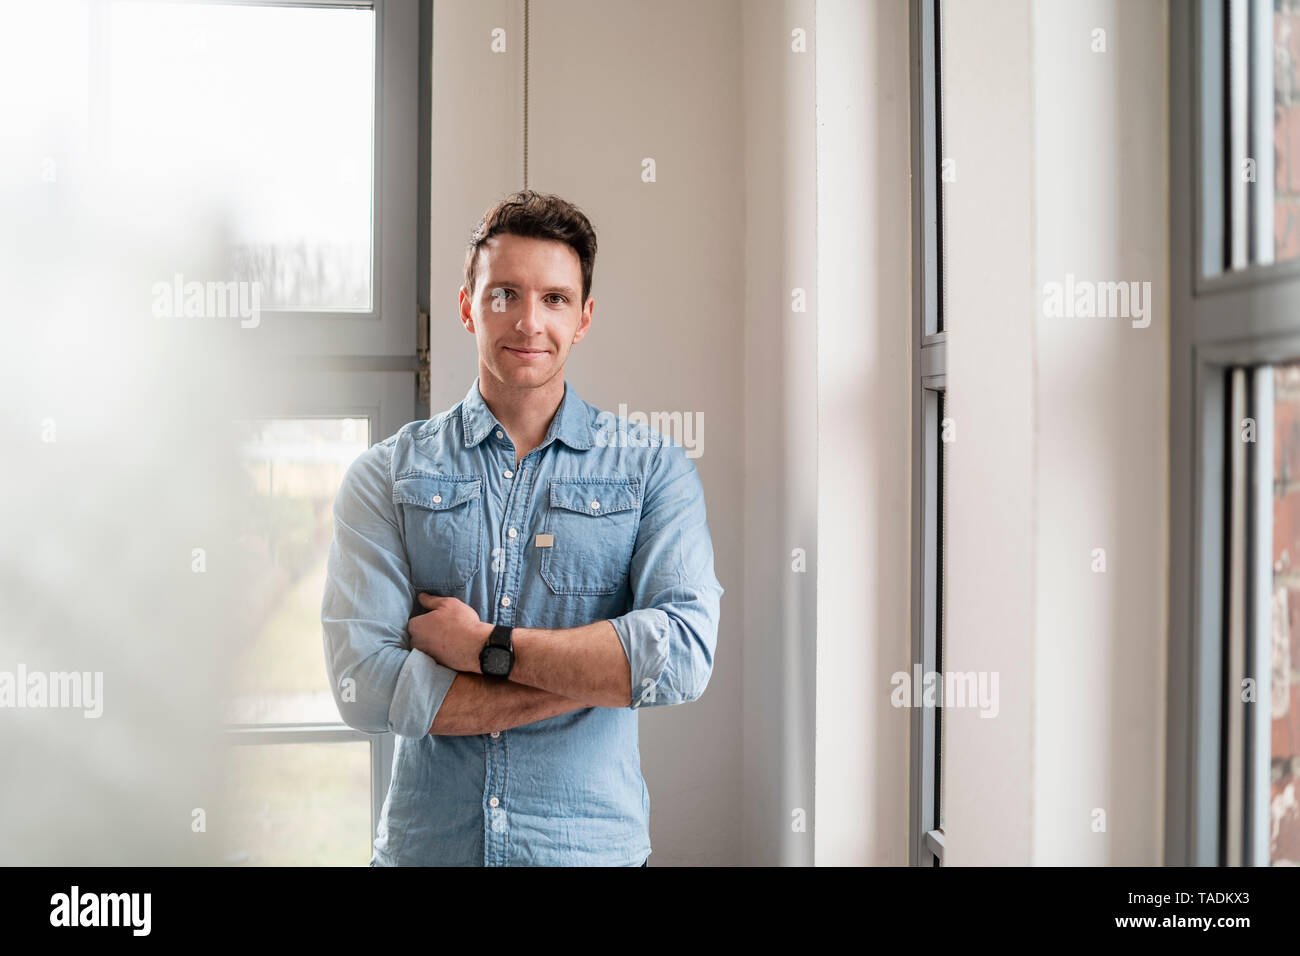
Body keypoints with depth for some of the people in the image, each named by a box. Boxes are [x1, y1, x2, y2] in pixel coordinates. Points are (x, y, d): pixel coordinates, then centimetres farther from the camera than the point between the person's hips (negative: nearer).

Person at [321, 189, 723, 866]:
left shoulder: (653, 468, -1)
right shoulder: (387, 476, -2)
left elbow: (685, 655, -16)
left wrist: (483, 646, -16)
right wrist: (601, 674, -16)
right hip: (426, 846, 0)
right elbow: (363, 686, -14)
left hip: (595, 846, 0)